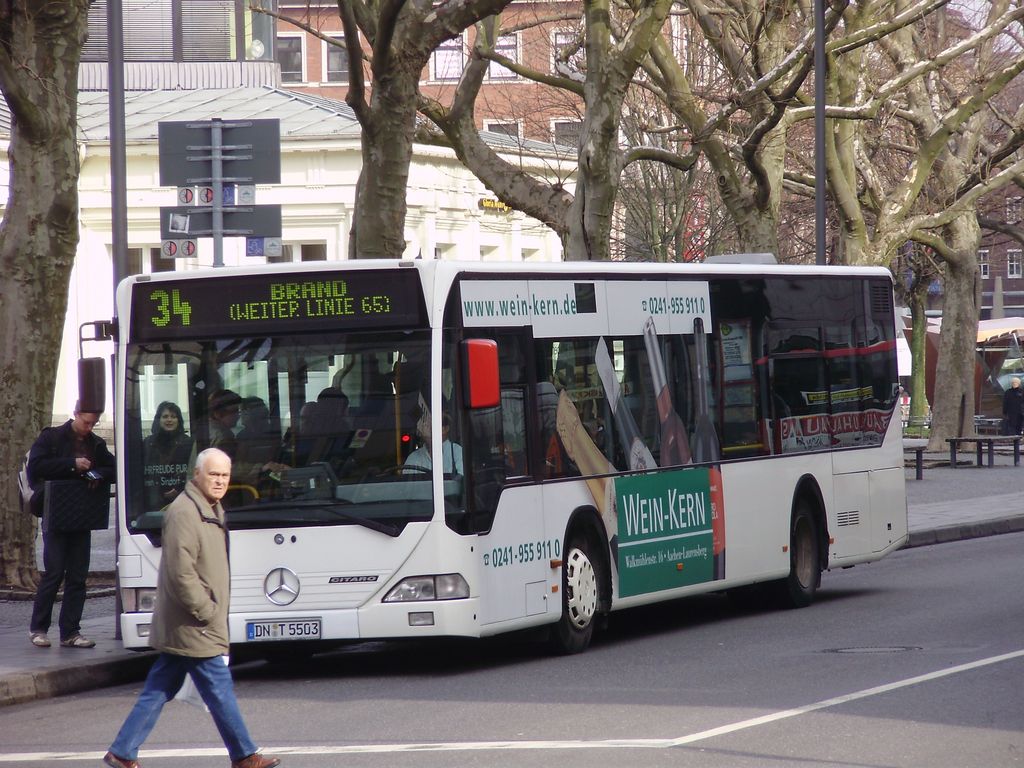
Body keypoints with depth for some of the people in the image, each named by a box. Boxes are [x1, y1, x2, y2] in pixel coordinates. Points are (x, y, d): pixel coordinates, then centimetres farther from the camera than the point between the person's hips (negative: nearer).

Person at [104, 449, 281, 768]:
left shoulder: (212, 510, 15)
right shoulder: (183, 513, -18)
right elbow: (181, 572, -23)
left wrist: (212, 608, 18)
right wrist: (207, 611, -18)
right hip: (195, 629, -10)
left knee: (158, 691, 11)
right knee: (220, 691, 0)